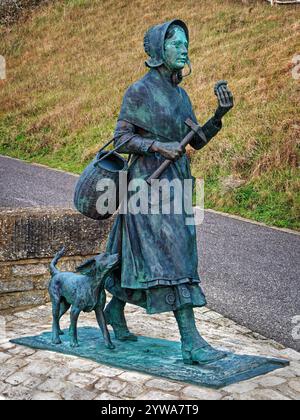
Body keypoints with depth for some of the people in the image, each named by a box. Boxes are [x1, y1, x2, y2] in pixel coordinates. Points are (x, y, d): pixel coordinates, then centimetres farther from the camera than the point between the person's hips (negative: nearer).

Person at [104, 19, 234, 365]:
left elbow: (196, 141, 11)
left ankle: (115, 310, 34)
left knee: (141, 254, 15)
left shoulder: (179, 94, 14)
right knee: (173, 256, -15)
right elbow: (120, 140, -10)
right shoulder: (139, 90, -8)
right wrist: (157, 146, -23)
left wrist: (220, 114, -2)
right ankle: (191, 342, -15)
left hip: (174, 181, 8)